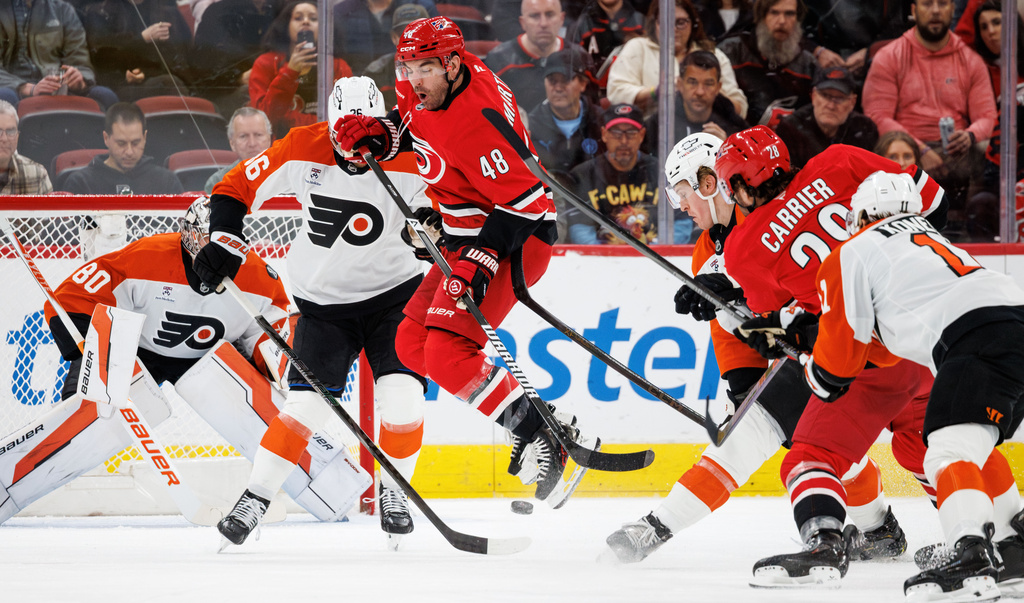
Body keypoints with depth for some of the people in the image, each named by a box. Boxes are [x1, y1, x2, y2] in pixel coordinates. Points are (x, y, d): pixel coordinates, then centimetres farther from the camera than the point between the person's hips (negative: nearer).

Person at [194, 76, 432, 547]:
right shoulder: (302, 150, -13)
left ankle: (393, 491, 10)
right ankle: (255, 497, 2)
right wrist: (224, 242, -12)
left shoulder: (409, 163, -17)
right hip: (323, 300, 0)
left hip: (393, 292, 0)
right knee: (308, 402, -11)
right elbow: (236, 188, -3)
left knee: (402, 394, -14)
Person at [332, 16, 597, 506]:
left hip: (515, 236, -11)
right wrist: (379, 134, 3)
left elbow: (523, 200, -28)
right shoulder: (422, 90, -1)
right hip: (470, 235, 11)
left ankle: (543, 437, -16)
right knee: (413, 344, 10)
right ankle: (533, 421, 11)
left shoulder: (475, 121, -29)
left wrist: (481, 260, -34)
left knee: (448, 353, -21)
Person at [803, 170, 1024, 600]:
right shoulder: (929, 237, 36)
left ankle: (971, 558, -41)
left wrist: (820, 379, 35)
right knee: (973, 445, 28)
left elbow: (842, 346, 14)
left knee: (950, 452, -19)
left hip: (976, 337, -9)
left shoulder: (851, 254, 11)